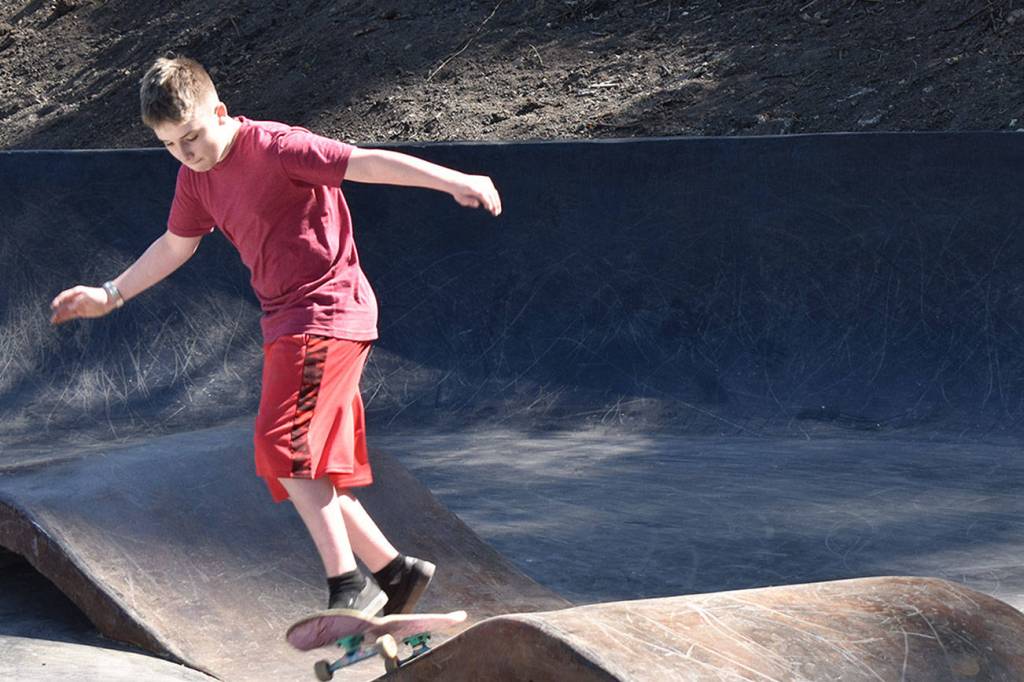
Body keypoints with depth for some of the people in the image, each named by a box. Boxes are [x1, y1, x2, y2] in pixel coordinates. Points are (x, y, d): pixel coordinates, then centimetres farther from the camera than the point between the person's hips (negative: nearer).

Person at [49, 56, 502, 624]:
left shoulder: (274, 148, -16)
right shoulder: (196, 174, 9)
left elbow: (368, 163, -22)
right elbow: (176, 244, 25)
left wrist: (455, 182, -31)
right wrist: (110, 295, 31)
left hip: (328, 309, -9)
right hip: (285, 321, 9)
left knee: (282, 444, -20)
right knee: (305, 469, 7)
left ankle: (349, 585, -16)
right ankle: (394, 572, 15)